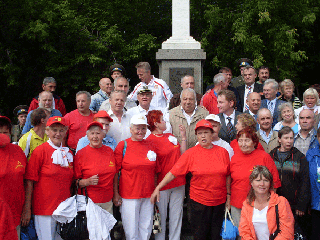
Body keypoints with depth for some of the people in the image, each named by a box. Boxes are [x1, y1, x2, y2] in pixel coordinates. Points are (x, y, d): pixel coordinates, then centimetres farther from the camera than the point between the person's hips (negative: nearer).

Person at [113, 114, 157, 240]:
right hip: (129, 195, -4)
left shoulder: (150, 146, 8)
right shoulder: (123, 146, -4)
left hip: (148, 196, 4)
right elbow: (115, 172, -4)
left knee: (146, 229, 11)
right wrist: (115, 194, -8)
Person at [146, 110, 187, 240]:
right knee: (161, 216, 5)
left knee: (177, 214, 12)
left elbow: (182, 154, 11)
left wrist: (183, 136, 6)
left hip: (178, 182, 6)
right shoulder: (150, 141, -9)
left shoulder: (170, 137, 12)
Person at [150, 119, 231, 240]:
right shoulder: (191, 153, -5)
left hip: (219, 202, 2)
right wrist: (158, 188, -15)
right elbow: (173, 172, -8)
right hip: (199, 202, -2)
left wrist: (228, 196, 9)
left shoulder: (223, 152, 2)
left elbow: (227, 176, 9)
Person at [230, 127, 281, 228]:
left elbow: (274, 181, -2)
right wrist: (228, 198, 14)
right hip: (236, 205, 4)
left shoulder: (264, 157, -5)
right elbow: (229, 179, 16)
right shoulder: (235, 157, 6)